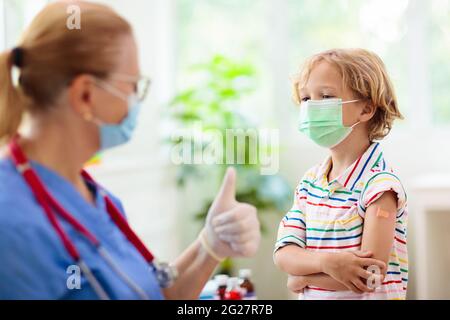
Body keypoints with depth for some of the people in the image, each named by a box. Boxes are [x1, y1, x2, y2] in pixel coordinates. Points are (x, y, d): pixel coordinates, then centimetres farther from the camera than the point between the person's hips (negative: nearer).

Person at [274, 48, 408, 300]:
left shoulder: (379, 184, -19)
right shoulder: (310, 181, 1)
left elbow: (369, 277, -24)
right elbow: (284, 255, -7)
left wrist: (301, 279, -12)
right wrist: (325, 261, -26)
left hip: (365, 298, -5)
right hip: (310, 297, 5)